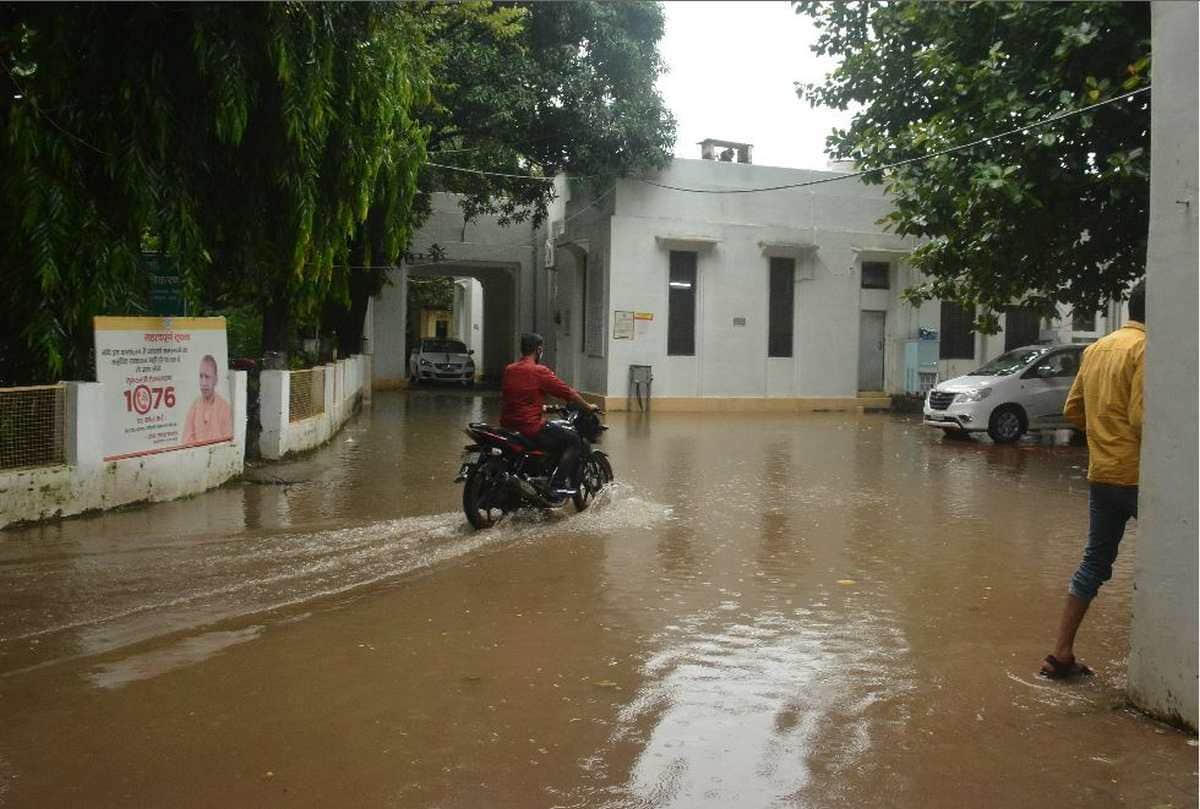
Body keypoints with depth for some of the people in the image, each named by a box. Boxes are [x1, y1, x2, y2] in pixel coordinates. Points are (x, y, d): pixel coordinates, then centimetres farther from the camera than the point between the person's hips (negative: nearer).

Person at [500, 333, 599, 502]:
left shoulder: (509, 370, 10)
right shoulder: (539, 371, -10)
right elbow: (569, 393, -6)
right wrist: (589, 407, 10)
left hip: (507, 425, 8)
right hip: (530, 428, -8)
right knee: (574, 440, 3)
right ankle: (557, 486, -7)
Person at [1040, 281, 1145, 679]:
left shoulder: (1096, 348, 12)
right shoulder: (1145, 348, -13)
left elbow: (1072, 410, 16)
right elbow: (1142, 418, -20)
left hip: (1101, 474, 7)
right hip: (1137, 475, -7)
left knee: (1095, 562, 13)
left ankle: (1062, 654, 12)